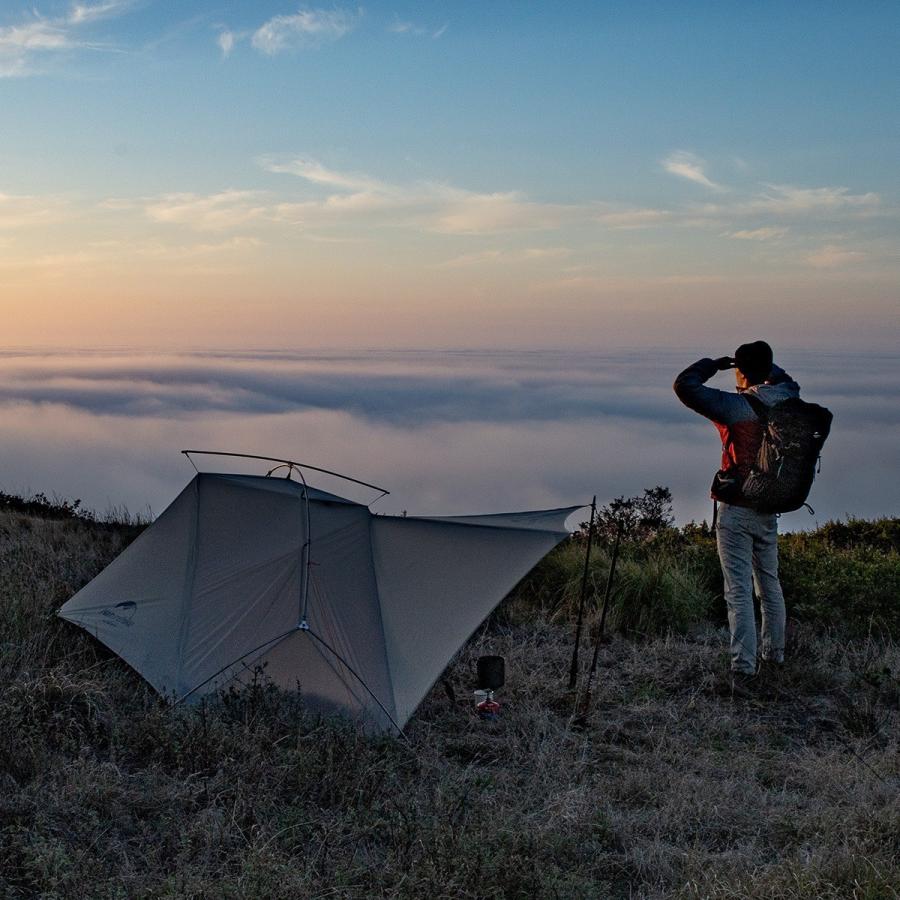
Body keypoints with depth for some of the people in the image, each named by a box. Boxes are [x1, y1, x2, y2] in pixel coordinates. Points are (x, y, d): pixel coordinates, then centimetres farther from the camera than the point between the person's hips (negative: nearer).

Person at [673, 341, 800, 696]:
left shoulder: (733, 406, -16)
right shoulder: (783, 400, 1)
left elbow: (684, 385, -17)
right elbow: (788, 382, 26)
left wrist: (712, 364, -2)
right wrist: (763, 362, 18)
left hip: (734, 510, -6)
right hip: (768, 510, 6)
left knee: (738, 592, -6)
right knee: (769, 585, 20)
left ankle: (744, 671, -9)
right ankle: (774, 657, 34)